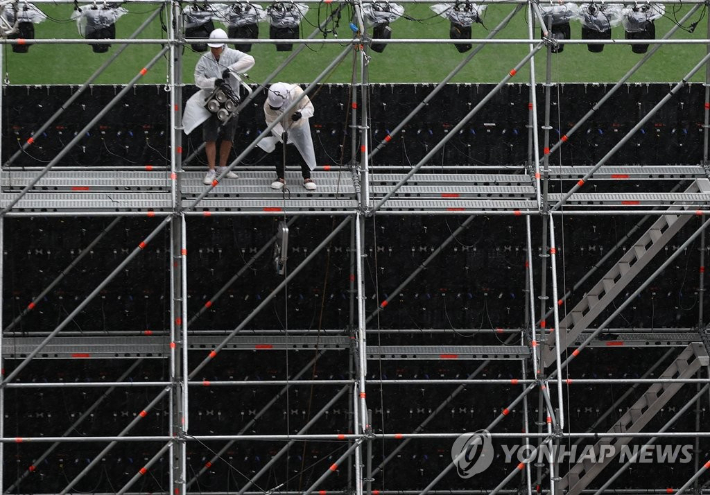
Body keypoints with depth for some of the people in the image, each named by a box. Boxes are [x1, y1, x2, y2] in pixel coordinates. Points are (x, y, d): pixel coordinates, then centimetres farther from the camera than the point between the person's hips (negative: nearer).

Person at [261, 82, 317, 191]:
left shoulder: (296, 92, -37)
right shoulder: (268, 105, -33)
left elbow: (309, 108, -29)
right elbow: (272, 122, -25)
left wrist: (301, 114, -50)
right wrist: (281, 133, -42)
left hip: (299, 124, 0)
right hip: (281, 128, 0)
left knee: (306, 151, 3)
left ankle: (307, 178, 18)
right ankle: (280, 178, 12)